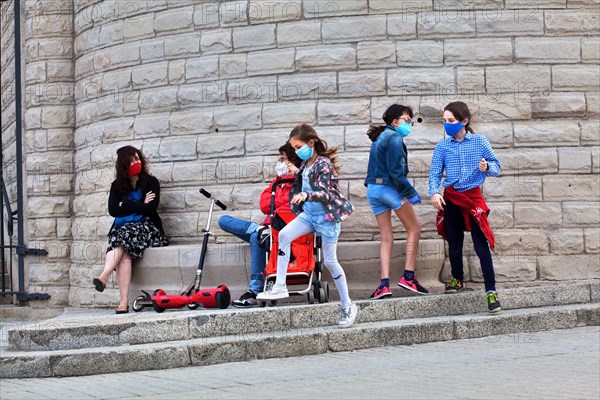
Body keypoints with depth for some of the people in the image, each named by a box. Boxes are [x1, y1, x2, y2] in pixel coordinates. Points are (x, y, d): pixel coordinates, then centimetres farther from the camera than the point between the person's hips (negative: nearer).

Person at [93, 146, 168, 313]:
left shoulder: (150, 182, 7)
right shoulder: (117, 185, 16)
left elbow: (151, 208, -8)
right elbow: (113, 210, 0)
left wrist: (126, 205, -2)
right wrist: (140, 206, -4)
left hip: (147, 227, -2)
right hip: (122, 228, 2)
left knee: (124, 235, -35)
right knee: (124, 254, -32)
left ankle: (104, 276, -48)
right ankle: (123, 302, -43)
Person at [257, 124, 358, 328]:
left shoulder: (323, 164, -17)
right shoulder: (305, 164, 7)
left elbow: (324, 194, -29)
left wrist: (305, 195, -44)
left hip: (327, 216, -7)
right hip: (309, 213, 7)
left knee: (330, 261, -2)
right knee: (283, 235, -16)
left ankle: (348, 306, 11)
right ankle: (280, 286, -15)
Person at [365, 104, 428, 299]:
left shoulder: (380, 138, 17)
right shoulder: (394, 138, -11)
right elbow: (396, 171, -18)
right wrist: (410, 192, -12)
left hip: (373, 189, 8)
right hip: (389, 188, -8)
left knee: (386, 237, 9)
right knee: (414, 228, 6)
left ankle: (384, 284, -1)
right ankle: (408, 276, 2)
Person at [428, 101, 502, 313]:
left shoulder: (480, 142, 1)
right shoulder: (442, 147, 4)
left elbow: (496, 166, 4)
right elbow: (435, 173, -1)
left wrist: (487, 167, -19)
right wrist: (434, 192, -20)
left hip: (474, 196, -2)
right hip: (451, 198, 2)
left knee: (481, 245, -11)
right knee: (454, 245, 10)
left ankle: (491, 291, -12)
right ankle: (457, 280, 34)